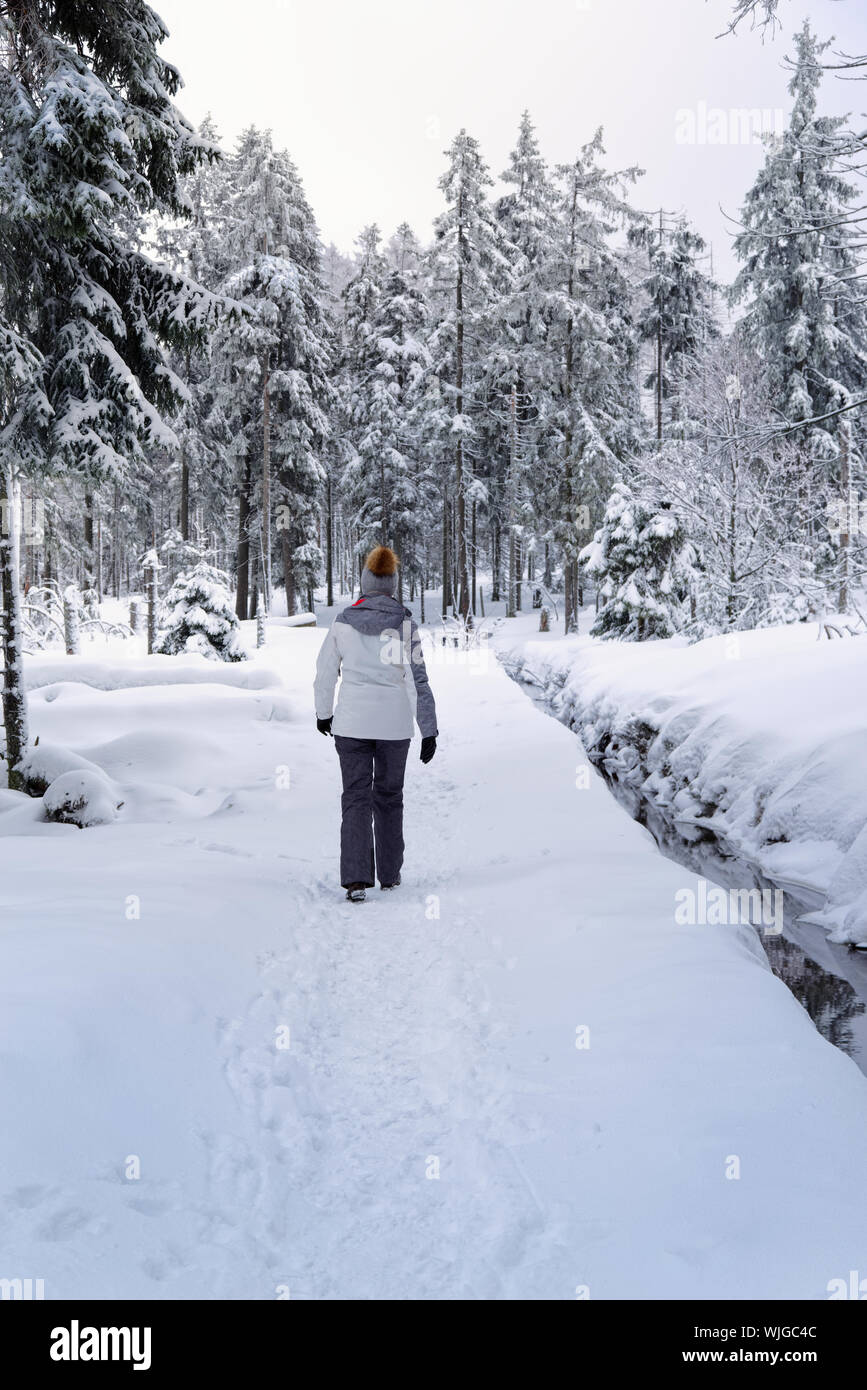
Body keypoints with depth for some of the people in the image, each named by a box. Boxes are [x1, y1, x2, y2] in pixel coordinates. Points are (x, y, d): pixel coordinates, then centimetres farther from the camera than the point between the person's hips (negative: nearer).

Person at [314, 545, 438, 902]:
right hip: (395, 725, 0)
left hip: (351, 724, 0)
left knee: (356, 799, 4)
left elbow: (324, 675, 4)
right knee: (389, 796, 16)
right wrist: (429, 731, -4)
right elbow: (418, 680, -8)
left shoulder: (343, 623, -4)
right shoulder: (405, 625, -7)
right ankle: (389, 873, 26)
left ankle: (357, 878, -8)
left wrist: (323, 713, 20)